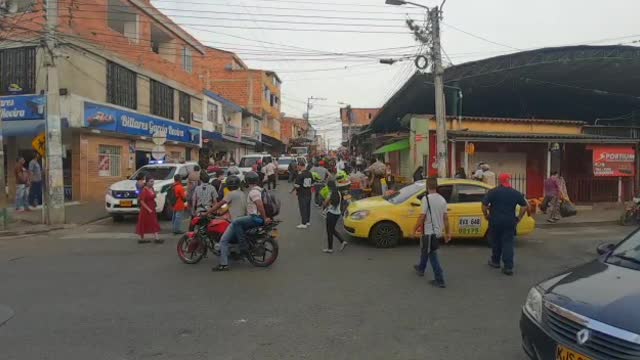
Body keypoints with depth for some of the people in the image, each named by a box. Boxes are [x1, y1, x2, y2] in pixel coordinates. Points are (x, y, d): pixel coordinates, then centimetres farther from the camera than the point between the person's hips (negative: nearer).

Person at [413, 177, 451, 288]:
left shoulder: (426, 198, -17)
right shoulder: (442, 199, 3)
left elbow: (422, 216, -18)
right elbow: (445, 218, 4)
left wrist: (415, 228, -7)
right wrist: (448, 232, 10)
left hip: (429, 232, -7)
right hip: (438, 232, 7)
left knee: (432, 255, 1)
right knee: (425, 250, 25)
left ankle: (440, 280, 2)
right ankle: (421, 268, 44)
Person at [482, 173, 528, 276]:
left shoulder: (493, 192, -6)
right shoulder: (516, 193, 3)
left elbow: (484, 205, -11)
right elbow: (524, 206, 6)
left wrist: (486, 215, 3)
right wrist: (519, 217, 13)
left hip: (495, 221, -1)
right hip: (509, 222, 1)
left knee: (496, 242, 15)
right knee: (508, 243, 2)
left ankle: (495, 261, 30)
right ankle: (508, 267, -5)